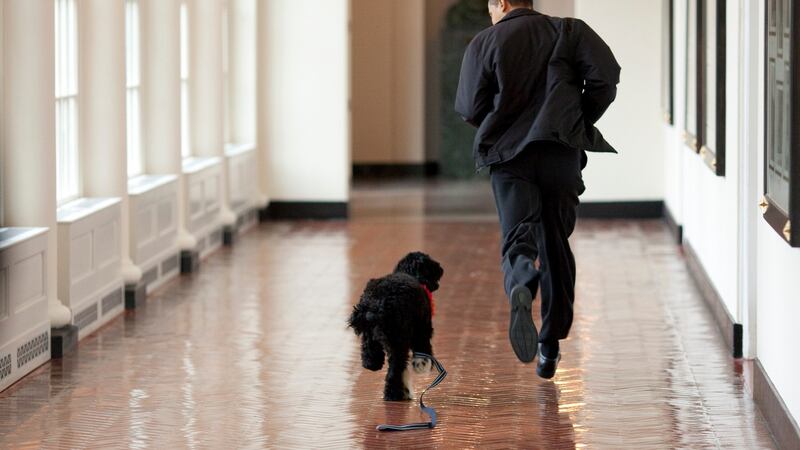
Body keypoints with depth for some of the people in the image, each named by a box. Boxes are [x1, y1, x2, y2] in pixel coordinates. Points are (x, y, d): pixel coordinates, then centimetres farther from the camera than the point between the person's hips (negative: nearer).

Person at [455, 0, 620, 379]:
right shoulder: (568, 31, 9)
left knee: (518, 237, -6)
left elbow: (470, 108, 3)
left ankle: (520, 289, -42)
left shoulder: (484, 42, 7)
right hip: (561, 152, 1)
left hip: (508, 154, -1)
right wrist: (580, 121, 10)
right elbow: (605, 76, -5)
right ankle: (551, 348, 15)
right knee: (555, 245, 12)